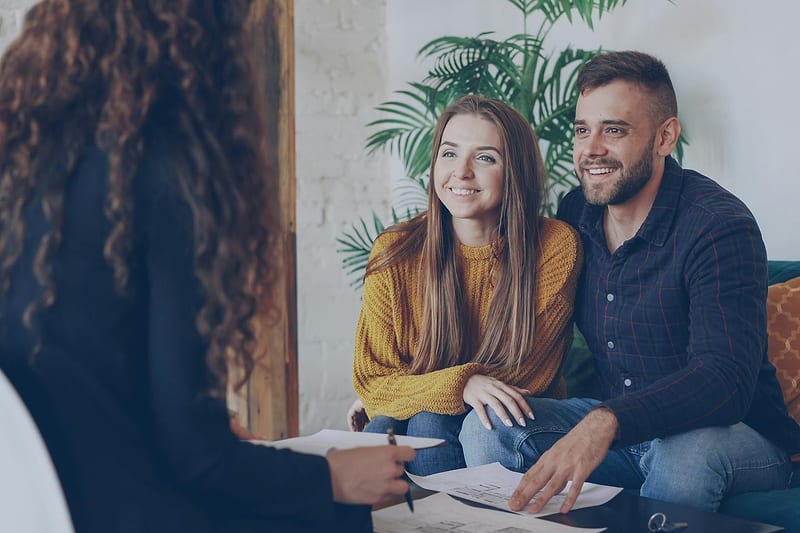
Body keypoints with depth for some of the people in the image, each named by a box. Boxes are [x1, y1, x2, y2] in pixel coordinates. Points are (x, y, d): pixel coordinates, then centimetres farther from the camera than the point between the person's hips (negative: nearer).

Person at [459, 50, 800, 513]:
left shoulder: (719, 228, -20)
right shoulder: (576, 214, 0)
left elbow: (725, 380, -32)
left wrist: (605, 423, -49)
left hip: (739, 435, -5)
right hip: (615, 430, 5)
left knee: (686, 450, -38)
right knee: (486, 426, -14)